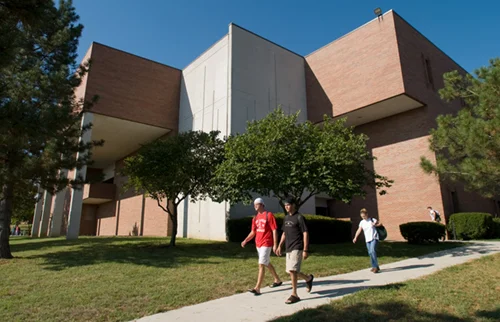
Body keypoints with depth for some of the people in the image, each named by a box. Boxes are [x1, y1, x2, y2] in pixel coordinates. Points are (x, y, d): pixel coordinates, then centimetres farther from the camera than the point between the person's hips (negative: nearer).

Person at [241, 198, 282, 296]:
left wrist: (275, 245, -17)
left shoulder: (269, 215, -11)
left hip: (266, 244, -8)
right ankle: (277, 280, 38)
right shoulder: (255, 218, 10)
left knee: (261, 264, -10)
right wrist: (245, 240, -1)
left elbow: (274, 230, -13)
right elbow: (253, 232, 13)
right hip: (258, 244, 8)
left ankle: (257, 288, -8)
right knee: (267, 263, 20)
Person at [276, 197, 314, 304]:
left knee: (292, 270, -13)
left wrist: (305, 250, -17)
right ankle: (309, 278, 36)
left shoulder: (299, 217, -10)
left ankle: (294, 295, 0)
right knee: (291, 271, 11)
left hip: (297, 248, -8)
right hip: (288, 248, 8)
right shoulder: (286, 218, 12)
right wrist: (280, 246, 15)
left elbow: (305, 234, -12)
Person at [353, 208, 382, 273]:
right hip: (367, 239, 4)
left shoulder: (372, 220, -3)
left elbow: (380, 223, 7)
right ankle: (374, 267, 19)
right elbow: (359, 230, 0)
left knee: (372, 251, -20)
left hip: (374, 238, -4)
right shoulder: (362, 222, 4)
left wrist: (375, 225, -14)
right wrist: (355, 237, -12)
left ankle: (376, 266, -13)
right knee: (370, 253, 7)